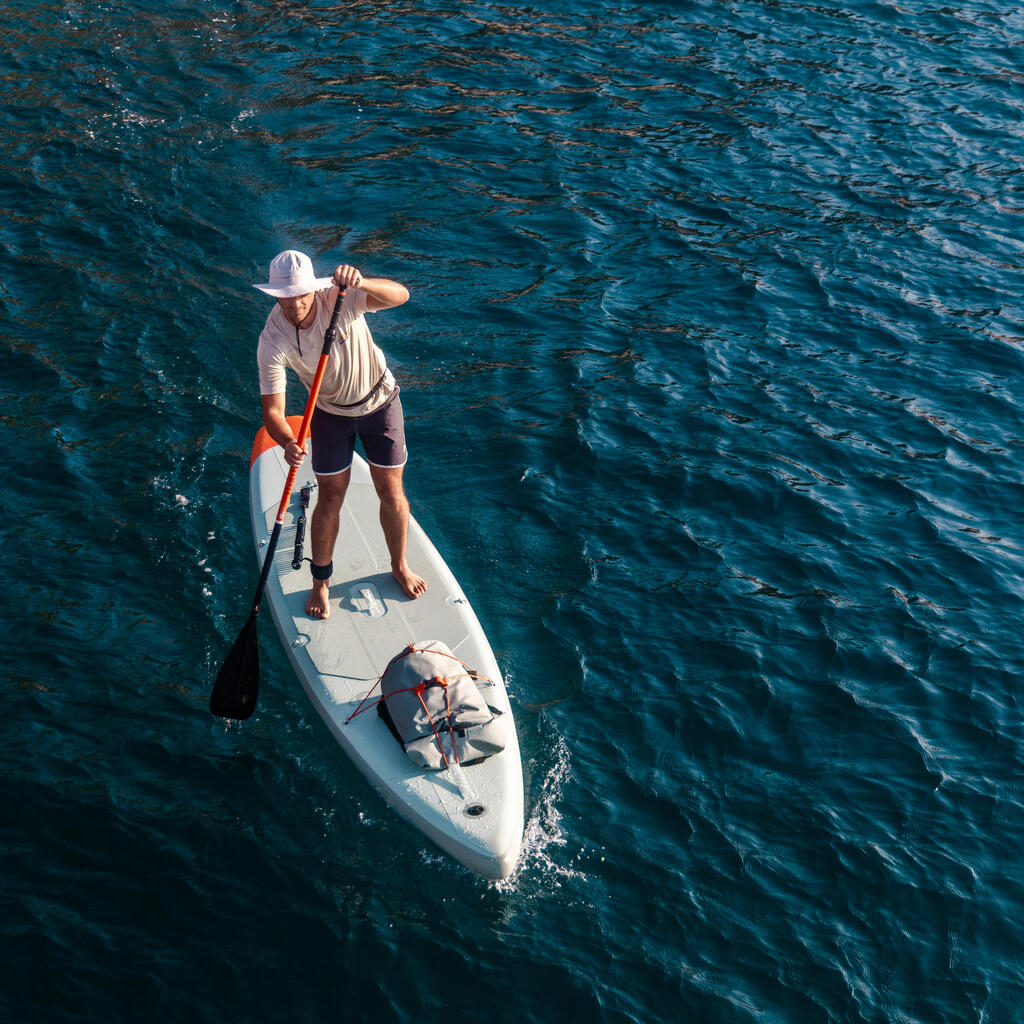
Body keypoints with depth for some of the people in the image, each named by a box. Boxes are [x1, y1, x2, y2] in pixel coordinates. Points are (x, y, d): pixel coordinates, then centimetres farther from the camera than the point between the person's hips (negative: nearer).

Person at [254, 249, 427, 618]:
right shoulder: (272, 342, -27)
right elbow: (272, 410, -26)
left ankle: (400, 567, 32)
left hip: (379, 401, 0)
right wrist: (288, 444, -46)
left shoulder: (338, 298, -29)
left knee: (391, 493, 7)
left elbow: (400, 295, -42)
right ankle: (321, 582, 25)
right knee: (330, 500, 4)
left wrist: (361, 283, -61)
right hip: (330, 413, 0)